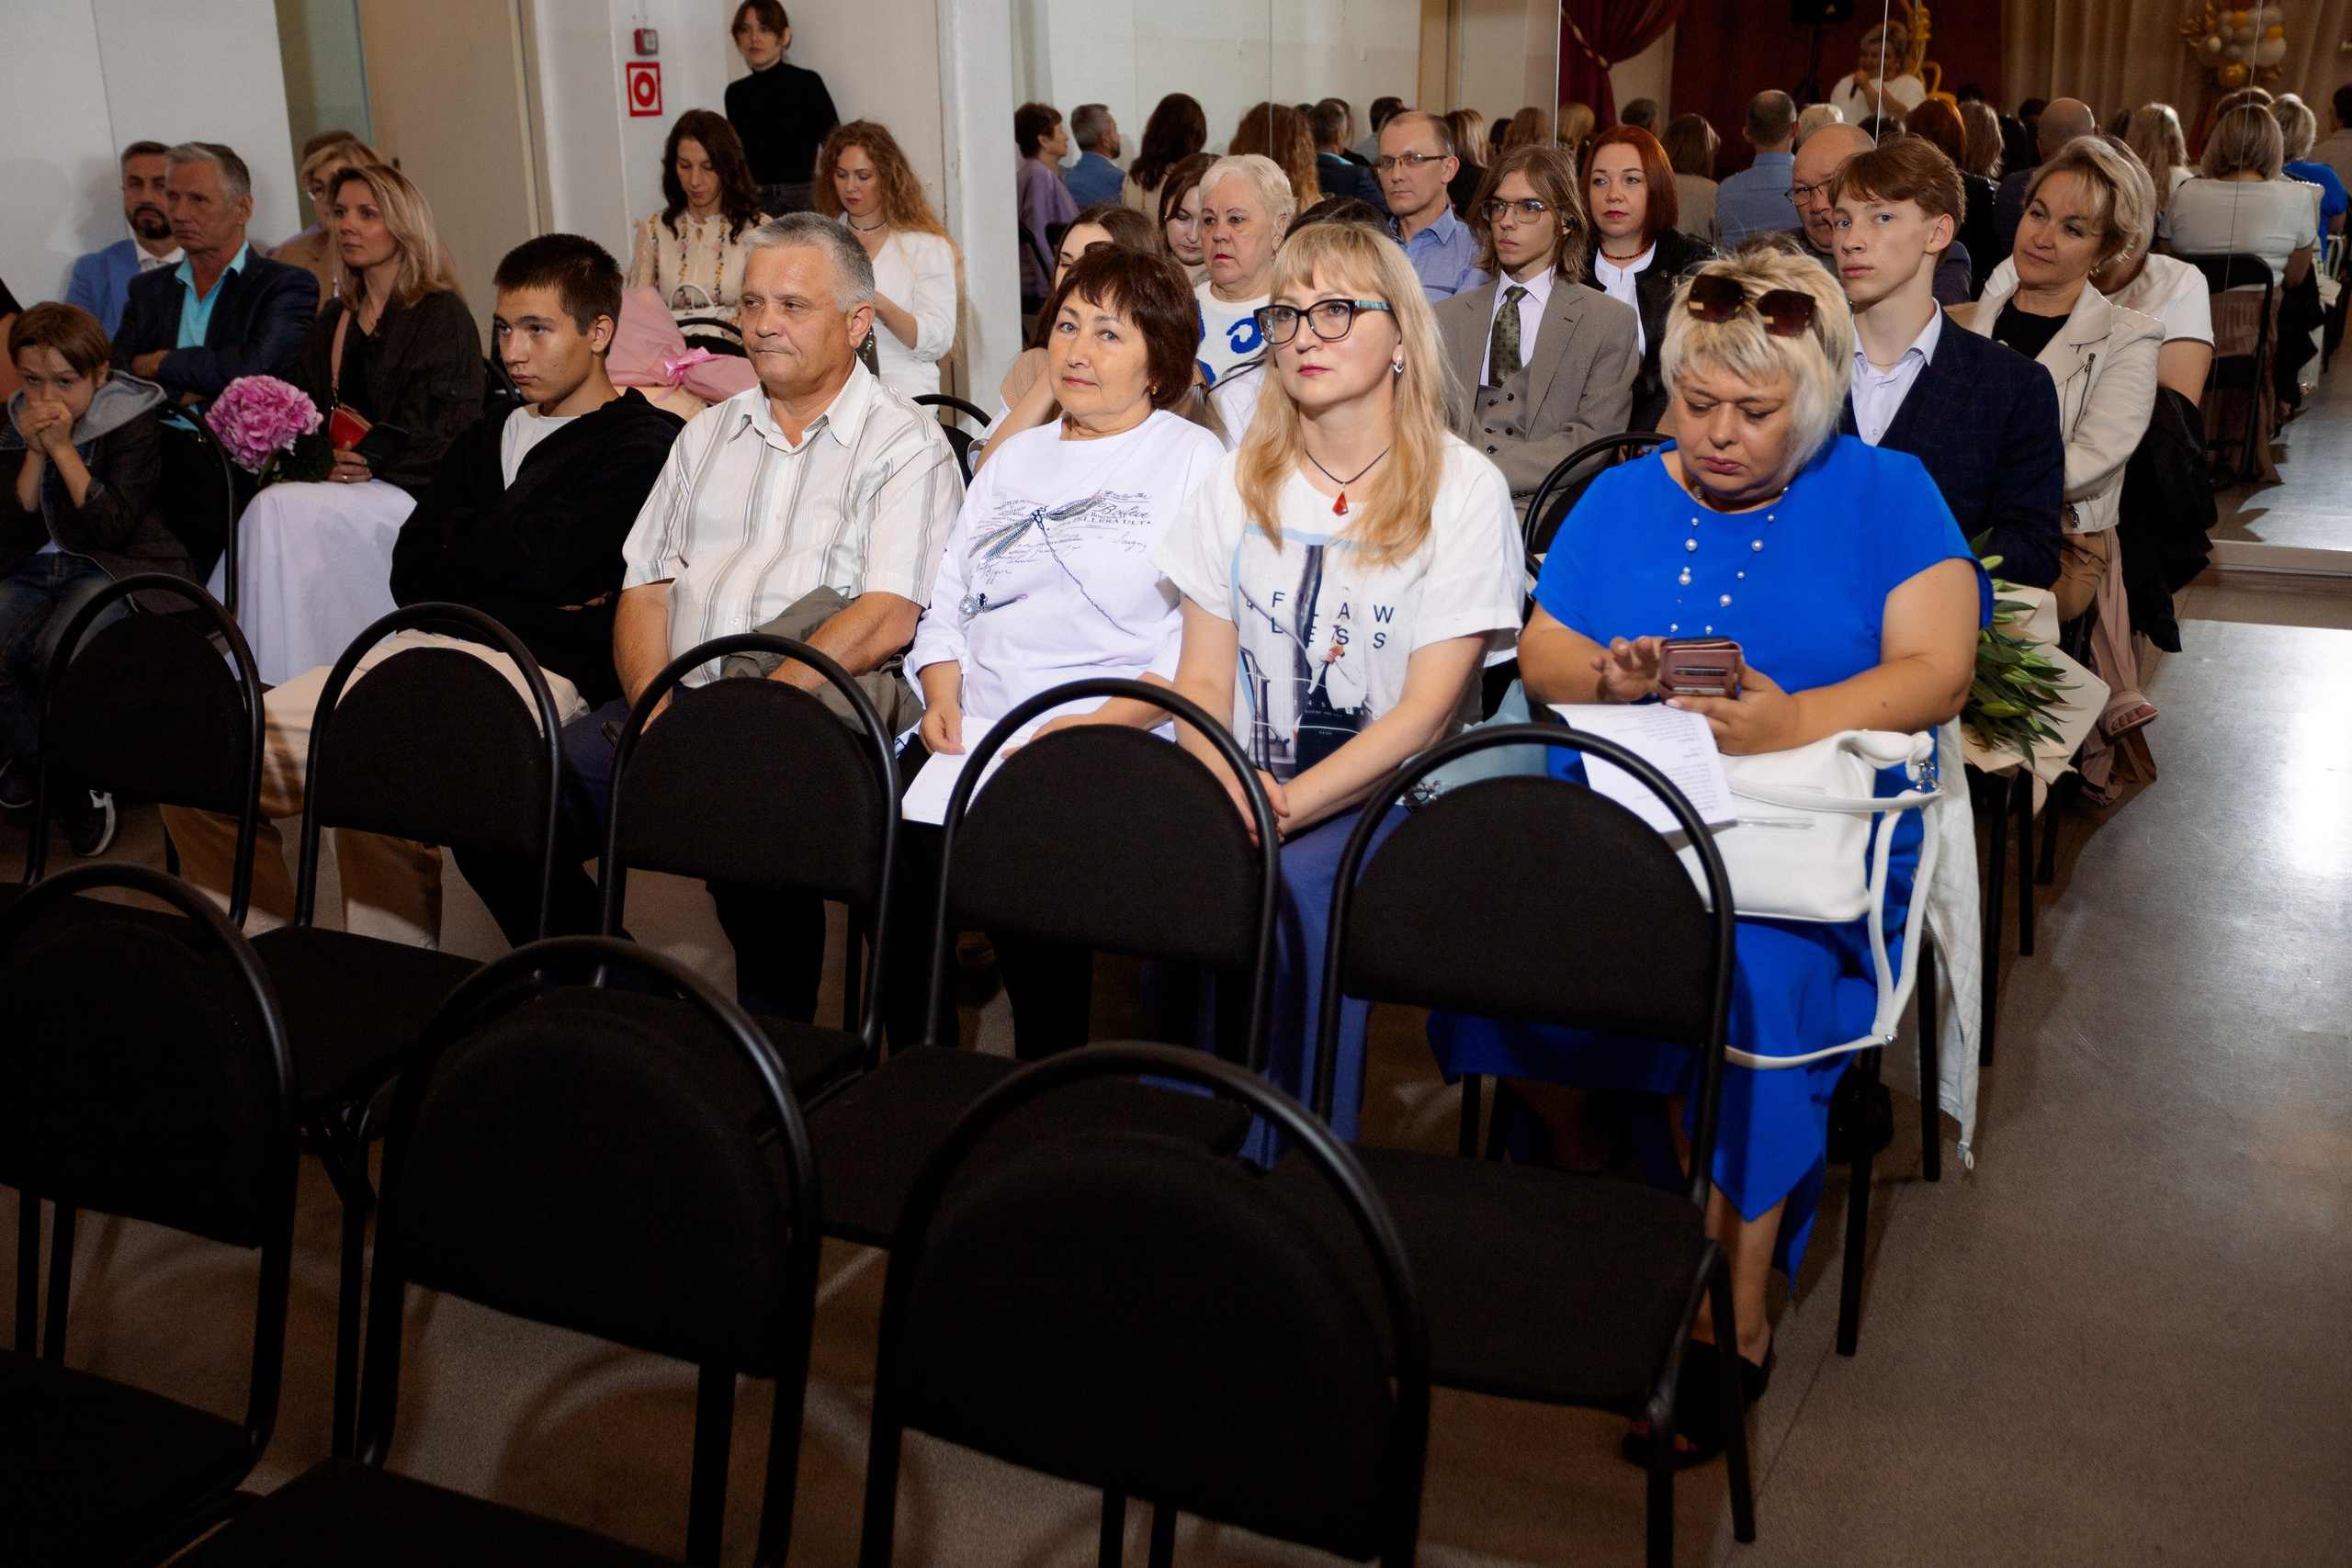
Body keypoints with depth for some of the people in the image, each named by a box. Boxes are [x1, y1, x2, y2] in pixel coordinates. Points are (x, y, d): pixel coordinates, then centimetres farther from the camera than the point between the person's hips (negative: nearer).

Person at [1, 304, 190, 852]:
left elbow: (113, 527, -16)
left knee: (57, 653, -33)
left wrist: (63, 447, -18)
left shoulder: (132, 420, -6)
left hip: (115, 566, -5)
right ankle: (69, 787, -3)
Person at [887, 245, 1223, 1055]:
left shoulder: (1194, 459, 7)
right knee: (887, 826, -22)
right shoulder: (1016, 456, 26)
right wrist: (944, 699, 4)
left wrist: (1101, 723, -17)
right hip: (970, 736, 5)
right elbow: (947, 601, 24)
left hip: (1114, 746, -5)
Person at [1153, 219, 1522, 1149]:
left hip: (1392, 797, -3)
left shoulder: (1462, 489, -1)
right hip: (1249, 792, 3)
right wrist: (1232, 785, -15)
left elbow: (1429, 708, -9)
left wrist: (1285, 810, -21)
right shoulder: (1240, 481, 12)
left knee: (1288, 889, -33)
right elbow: (1203, 677, 7)